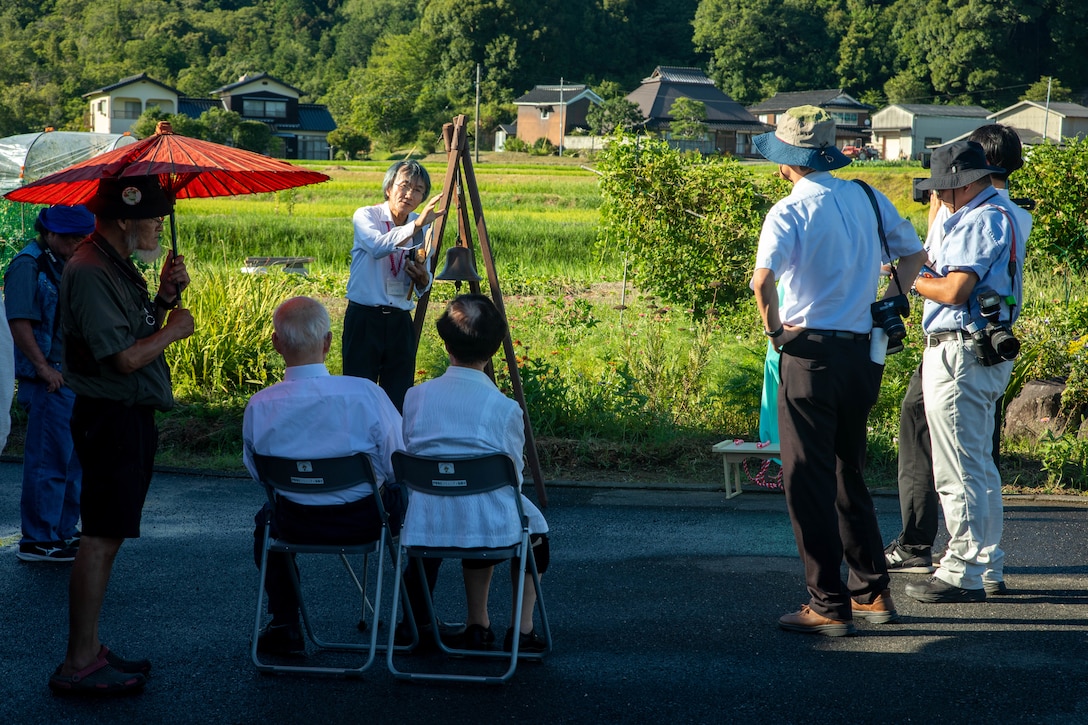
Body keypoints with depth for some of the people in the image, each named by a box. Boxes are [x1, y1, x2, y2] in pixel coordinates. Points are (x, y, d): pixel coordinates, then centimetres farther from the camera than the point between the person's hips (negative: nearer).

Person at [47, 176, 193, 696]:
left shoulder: (118, 266, 14)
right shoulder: (89, 273, -19)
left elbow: (137, 329, 20)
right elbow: (126, 357, -24)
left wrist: (165, 295, 4)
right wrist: (175, 328, -8)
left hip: (130, 416, 11)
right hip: (112, 417, -11)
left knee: (108, 535, 13)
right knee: (101, 537, -8)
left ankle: (88, 649, 20)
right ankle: (79, 664, -3)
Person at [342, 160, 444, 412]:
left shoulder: (424, 227, 9)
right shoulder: (366, 216, -4)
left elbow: (423, 287, 14)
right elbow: (378, 246, -28)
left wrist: (422, 278, -9)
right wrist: (415, 225, -36)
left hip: (400, 321, 4)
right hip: (364, 317, -4)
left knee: (399, 398, 5)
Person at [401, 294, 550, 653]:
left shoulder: (415, 397, 0)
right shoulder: (505, 408, -9)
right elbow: (513, 477, 1)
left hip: (424, 526, 4)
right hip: (489, 526, -3)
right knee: (533, 524, 30)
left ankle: (477, 624, 32)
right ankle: (522, 629, 26)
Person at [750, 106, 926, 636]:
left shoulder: (789, 212, -12)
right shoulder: (868, 200, 7)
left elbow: (763, 280, -27)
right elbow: (913, 254, 17)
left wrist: (772, 325, -11)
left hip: (809, 355, -6)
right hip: (861, 353, 6)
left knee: (808, 483, 1)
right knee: (848, 475, 19)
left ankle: (829, 606, 2)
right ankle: (873, 592, 24)